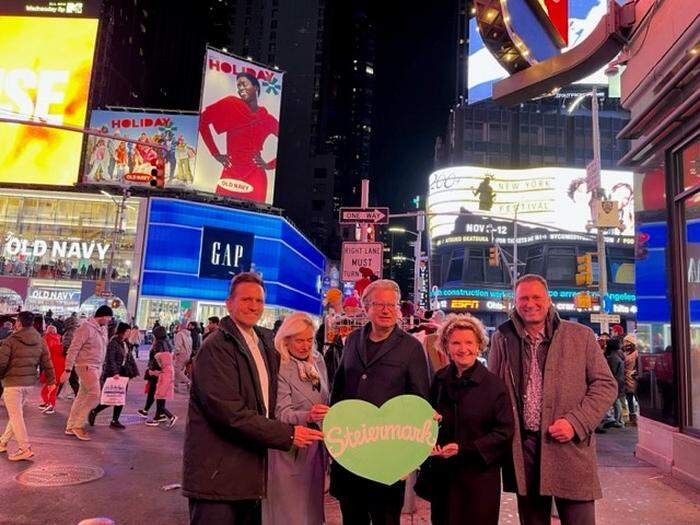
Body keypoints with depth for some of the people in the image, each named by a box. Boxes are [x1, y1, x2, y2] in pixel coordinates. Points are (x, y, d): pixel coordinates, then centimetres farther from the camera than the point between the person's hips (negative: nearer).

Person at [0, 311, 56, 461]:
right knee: (16, 414, 19)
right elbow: (47, 362, 9)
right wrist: (51, 380, 17)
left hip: (13, 383, -6)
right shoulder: (40, 340, 6)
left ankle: (25, 449, -4)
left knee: (15, 416, -1)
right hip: (30, 383, 6)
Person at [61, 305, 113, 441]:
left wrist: (101, 368, 13)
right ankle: (78, 425, 0)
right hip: (86, 366, -8)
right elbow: (73, 349, -15)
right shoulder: (86, 328, -14)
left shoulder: (103, 329, 10)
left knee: (82, 397, 12)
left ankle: (71, 427, 21)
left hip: (97, 367, 8)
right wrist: (68, 370, -18)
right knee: (95, 394, -12)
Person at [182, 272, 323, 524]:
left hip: (250, 473, 8)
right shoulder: (215, 347, -15)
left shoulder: (264, 342, 13)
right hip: (217, 475, -8)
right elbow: (230, 412, -22)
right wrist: (288, 434, -20)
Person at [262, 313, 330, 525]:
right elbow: (282, 413, -22)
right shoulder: (280, 368, -17)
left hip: (317, 448, 6)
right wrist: (306, 416, -39)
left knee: (312, 506, 18)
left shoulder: (318, 360, 3)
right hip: (292, 451, -6)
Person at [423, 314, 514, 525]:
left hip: (480, 477, -3)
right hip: (442, 475, 4)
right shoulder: (439, 379, 3)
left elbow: (505, 432, -10)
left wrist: (463, 449, -16)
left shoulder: (493, 384, -9)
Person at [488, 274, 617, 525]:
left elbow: (605, 385, 1)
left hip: (570, 446, -1)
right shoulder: (501, 338, 4)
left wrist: (575, 422, -11)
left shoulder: (581, 336, -1)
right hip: (522, 448, 2)